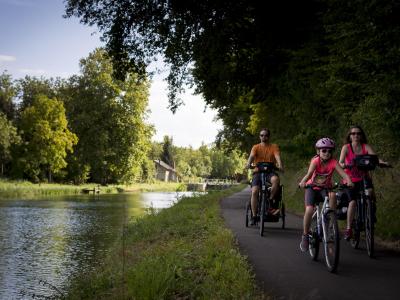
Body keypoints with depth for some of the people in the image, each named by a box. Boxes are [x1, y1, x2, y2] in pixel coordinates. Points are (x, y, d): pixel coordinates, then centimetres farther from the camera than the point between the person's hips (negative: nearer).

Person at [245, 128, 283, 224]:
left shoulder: (274, 147, 8)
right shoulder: (256, 147, 8)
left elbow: (277, 156, -10)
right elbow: (251, 156, -10)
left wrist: (280, 165, -31)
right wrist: (248, 163, -33)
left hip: (270, 171, -1)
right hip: (258, 172, 1)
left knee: (276, 180, -36)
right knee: (254, 191, -19)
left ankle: (270, 201, -16)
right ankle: (254, 216, -8)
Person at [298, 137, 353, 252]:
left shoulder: (333, 162, -15)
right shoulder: (315, 161, -19)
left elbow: (343, 174, -28)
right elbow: (309, 173, -36)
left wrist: (349, 182, -49)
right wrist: (303, 182, -57)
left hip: (325, 188, 1)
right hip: (312, 188, -1)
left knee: (333, 195, -34)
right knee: (309, 210, -22)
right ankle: (305, 236, -3)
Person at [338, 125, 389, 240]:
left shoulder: (366, 147, 0)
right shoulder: (346, 147, -4)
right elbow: (340, 161, -18)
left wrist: (382, 162, -38)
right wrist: (344, 165, -42)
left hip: (364, 177, 2)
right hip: (351, 179, -1)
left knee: (370, 192, -29)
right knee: (352, 201, -18)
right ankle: (348, 229, -9)